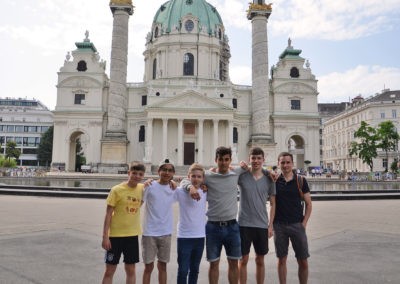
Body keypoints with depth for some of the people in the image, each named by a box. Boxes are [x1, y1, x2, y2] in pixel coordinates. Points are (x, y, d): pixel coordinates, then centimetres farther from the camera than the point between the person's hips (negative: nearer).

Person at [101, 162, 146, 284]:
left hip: (132, 235, 4)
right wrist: (105, 236, -13)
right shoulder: (117, 190, -13)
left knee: (131, 270, 14)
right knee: (109, 271, 7)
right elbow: (108, 214, -9)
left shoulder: (142, 188, -1)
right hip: (115, 235, -4)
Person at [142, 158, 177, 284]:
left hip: (166, 233, 4)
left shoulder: (174, 189, 3)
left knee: (162, 266, 15)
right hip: (149, 233, -4)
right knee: (149, 267, 7)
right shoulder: (150, 186, -10)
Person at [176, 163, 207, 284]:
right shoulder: (180, 191, -9)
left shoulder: (206, 192, 0)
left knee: (195, 269, 18)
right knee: (183, 270, 3)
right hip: (184, 237, -3)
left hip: (200, 237, 3)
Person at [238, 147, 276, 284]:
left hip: (262, 226, 2)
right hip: (244, 224, -2)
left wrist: (270, 225, 2)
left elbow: (273, 204, 7)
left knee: (260, 260, 13)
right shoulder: (241, 176, -3)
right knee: (243, 259, 7)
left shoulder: (269, 179, 3)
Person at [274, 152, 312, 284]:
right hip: (279, 225, 0)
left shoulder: (301, 180, 1)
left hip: (297, 225, 0)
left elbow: (308, 204, 3)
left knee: (303, 261, 4)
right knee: (281, 260, 10)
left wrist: (304, 223, -4)